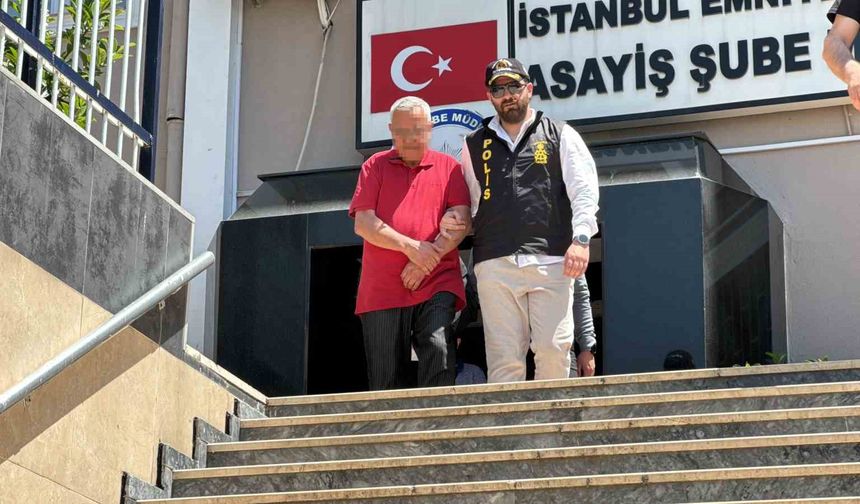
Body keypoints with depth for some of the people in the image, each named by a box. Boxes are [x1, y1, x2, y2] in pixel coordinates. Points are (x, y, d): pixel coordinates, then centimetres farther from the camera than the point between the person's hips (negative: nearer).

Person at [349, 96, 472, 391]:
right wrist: (411, 247, -12)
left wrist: (426, 260, -12)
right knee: (387, 380, 2)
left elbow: (460, 221, 0)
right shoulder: (375, 166, 11)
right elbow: (363, 223, -1)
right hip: (382, 289, 1)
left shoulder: (448, 167, 11)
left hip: (437, 284, -1)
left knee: (439, 350, -22)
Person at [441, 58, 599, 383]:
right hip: (495, 264, 2)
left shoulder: (560, 136, 14)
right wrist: (451, 222, 4)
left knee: (553, 350, -10)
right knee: (504, 357, -4)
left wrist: (580, 239, -9)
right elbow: (467, 202, 27)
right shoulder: (474, 145, 21)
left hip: (551, 262, -2)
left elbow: (584, 191, 5)